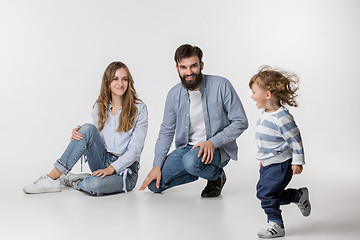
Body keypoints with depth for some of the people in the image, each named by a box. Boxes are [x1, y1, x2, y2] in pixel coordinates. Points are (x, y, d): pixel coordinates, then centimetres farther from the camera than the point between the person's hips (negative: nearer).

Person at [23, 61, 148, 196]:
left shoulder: (139, 109, -6)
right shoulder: (100, 106, 7)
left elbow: (135, 149, -11)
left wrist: (111, 168, -22)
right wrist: (77, 135, -14)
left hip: (125, 168, -4)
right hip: (102, 162, 4)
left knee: (94, 185, -37)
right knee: (87, 129, -25)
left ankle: (73, 181, -1)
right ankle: (52, 178, -22)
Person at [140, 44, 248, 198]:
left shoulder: (221, 86, -14)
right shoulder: (174, 94, -1)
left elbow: (240, 122, -12)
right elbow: (166, 131, 6)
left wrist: (213, 142, -24)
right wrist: (157, 166, -2)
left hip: (217, 148, -5)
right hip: (186, 147, 5)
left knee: (191, 161, -37)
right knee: (155, 184, -7)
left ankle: (216, 175, -2)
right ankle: (200, 170, 13)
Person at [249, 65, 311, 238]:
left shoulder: (282, 117, -21)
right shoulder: (265, 114, 8)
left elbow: (295, 140, -18)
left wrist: (297, 162, -18)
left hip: (280, 165, -9)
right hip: (268, 164, 9)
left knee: (266, 193, -8)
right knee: (264, 192, 13)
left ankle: (275, 225, 8)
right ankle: (299, 196, 29)